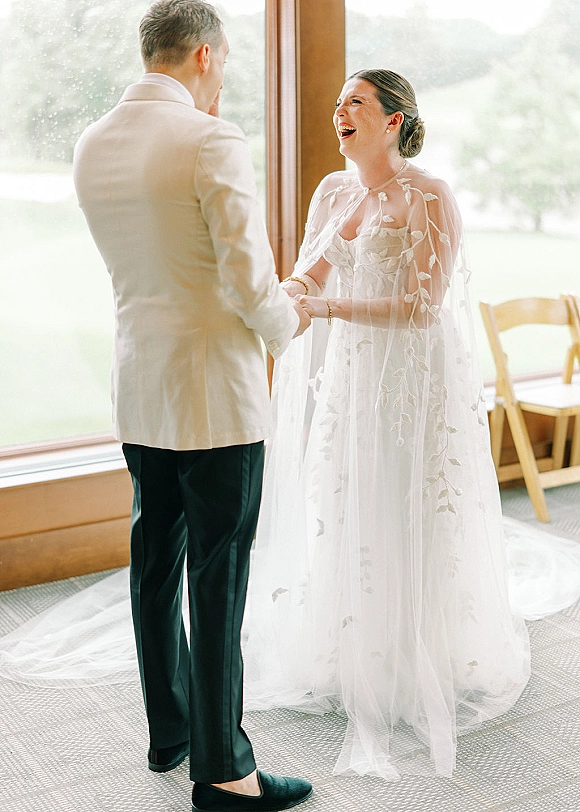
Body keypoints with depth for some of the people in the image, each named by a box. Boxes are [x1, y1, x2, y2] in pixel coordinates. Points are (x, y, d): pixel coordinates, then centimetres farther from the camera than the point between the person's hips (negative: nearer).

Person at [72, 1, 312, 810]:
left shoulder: (91, 146, 6)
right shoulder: (212, 141, -16)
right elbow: (251, 285, -20)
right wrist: (287, 323, 1)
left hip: (138, 392, 7)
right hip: (213, 391, -7)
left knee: (155, 563, 16)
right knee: (219, 580, 1)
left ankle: (169, 730, 32)